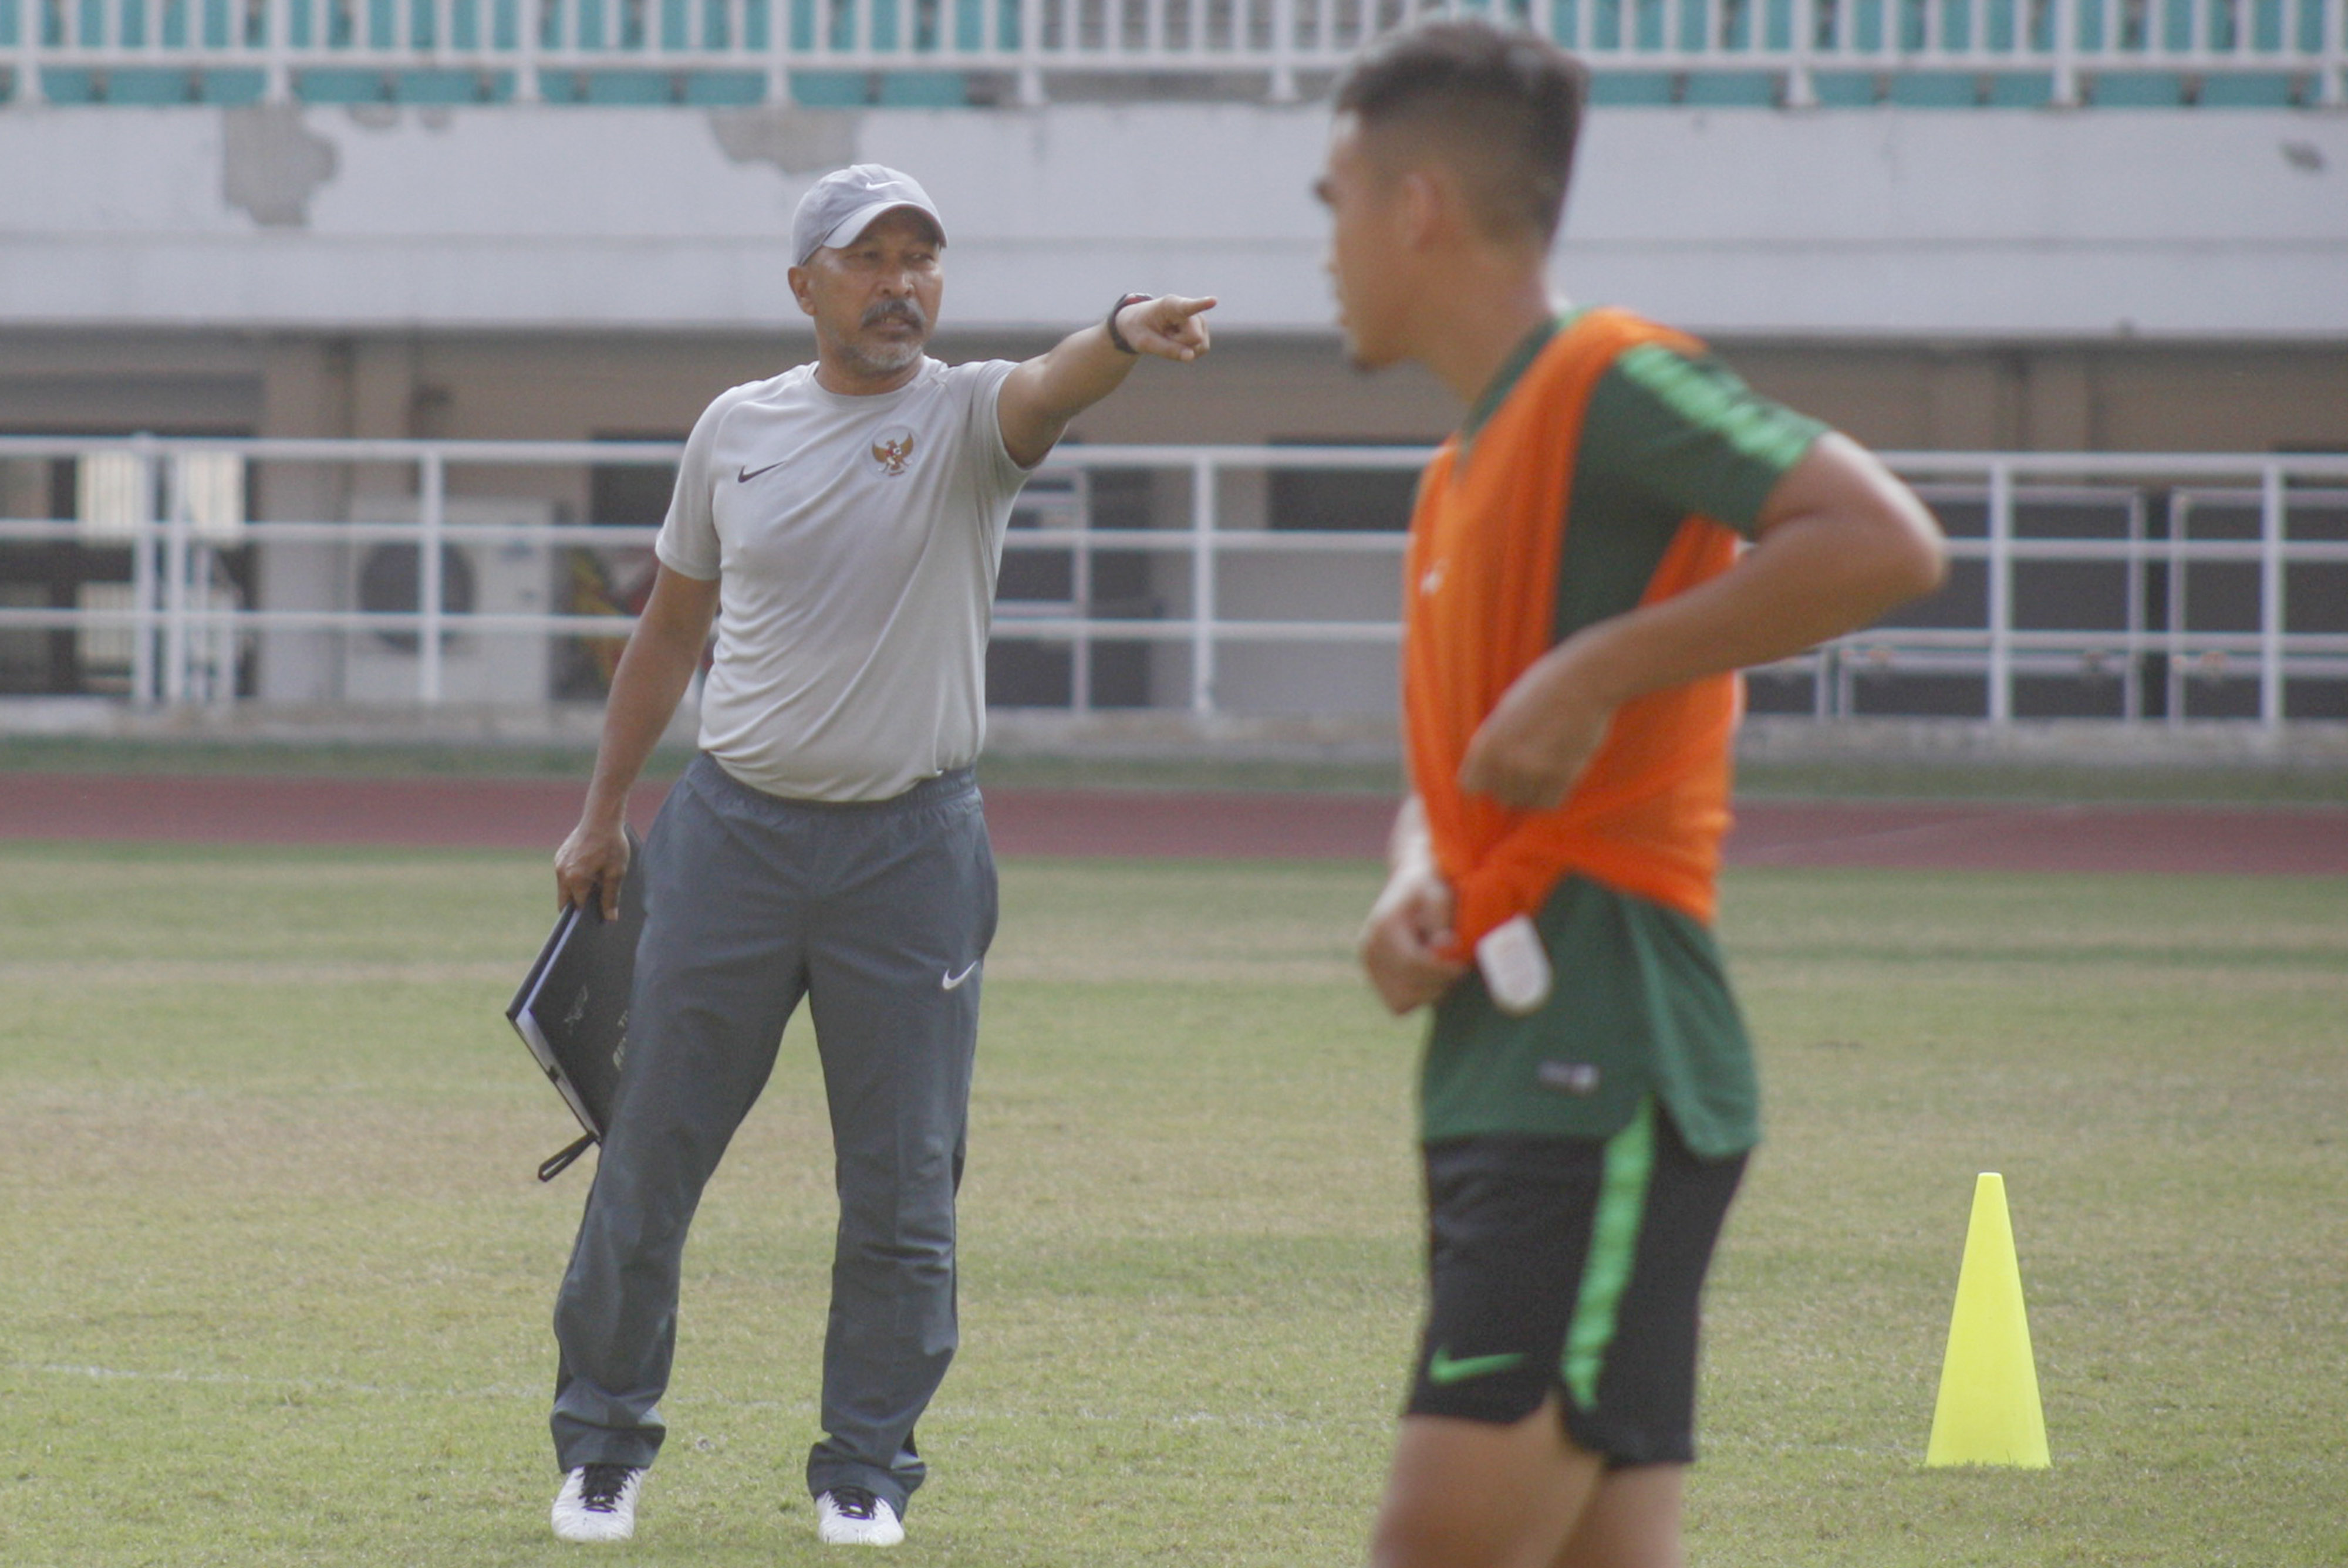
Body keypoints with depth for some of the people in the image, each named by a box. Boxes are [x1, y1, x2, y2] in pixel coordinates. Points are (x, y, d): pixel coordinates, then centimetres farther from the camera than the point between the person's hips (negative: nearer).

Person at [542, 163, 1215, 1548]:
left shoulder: (965, 419, -4)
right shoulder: (738, 431, 5)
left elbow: (1052, 391, -29)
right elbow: (674, 624, 16)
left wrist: (1124, 337, -52)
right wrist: (603, 813, 17)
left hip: (912, 847, -2)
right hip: (733, 832, 2)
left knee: (904, 1190, 1)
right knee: (652, 1160, 5)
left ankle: (868, 1470, 15)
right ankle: (605, 1445, 20)